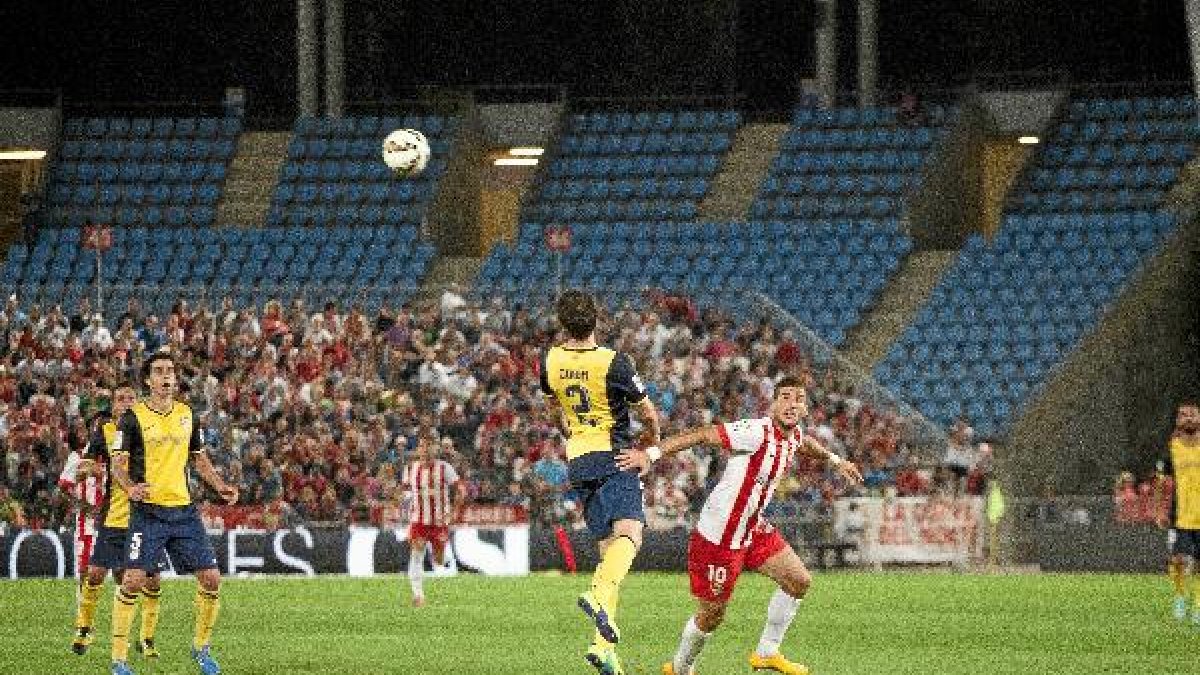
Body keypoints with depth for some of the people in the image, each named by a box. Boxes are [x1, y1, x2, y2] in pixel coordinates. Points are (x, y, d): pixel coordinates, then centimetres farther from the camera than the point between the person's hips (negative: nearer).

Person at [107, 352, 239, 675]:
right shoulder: (133, 417, -4)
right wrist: (130, 487, -27)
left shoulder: (187, 415, 11)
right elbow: (117, 463, -7)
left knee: (211, 578, 0)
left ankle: (201, 649, 20)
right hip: (148, 512, -5)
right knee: (133, 581, -15)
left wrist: (220, 487, 10)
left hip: (184, 509, 5)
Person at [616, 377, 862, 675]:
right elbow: (703, 435, -29)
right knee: (711, 615, 1)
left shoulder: (793, 435, 3)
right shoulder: (757, 432, -25)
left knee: (799, 581, 5)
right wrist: (652, 453, -37)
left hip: (752, 531, 9)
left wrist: (833, 460, 46)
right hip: (718, 535, -9)